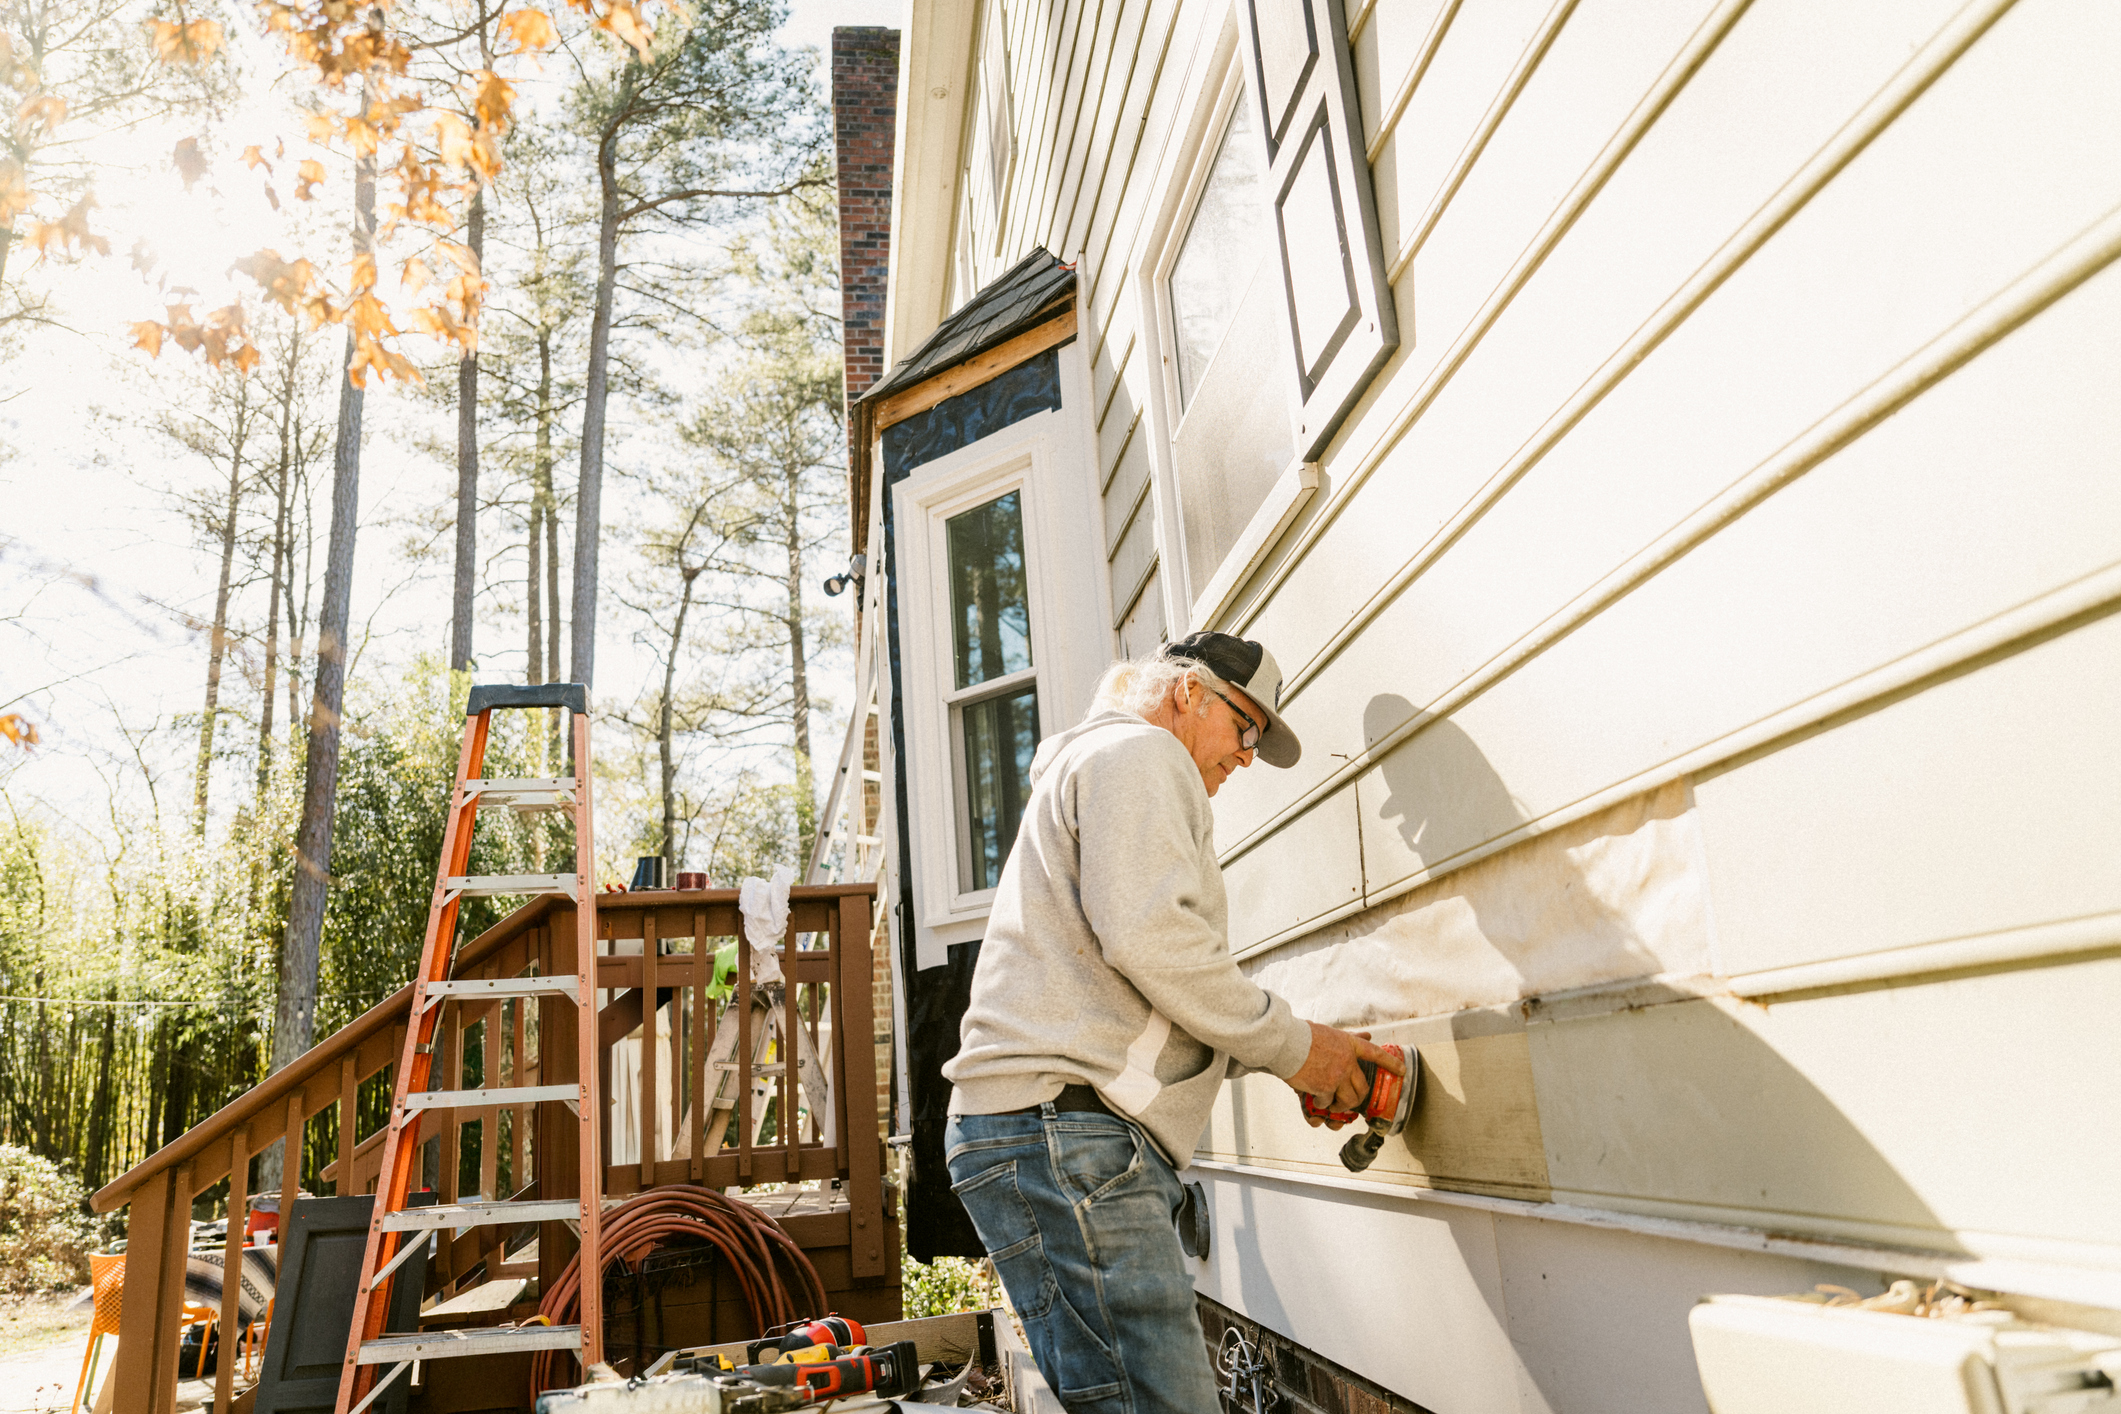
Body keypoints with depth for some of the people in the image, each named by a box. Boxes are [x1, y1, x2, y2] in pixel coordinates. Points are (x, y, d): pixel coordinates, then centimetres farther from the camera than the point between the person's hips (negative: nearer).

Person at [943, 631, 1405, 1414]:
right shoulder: (1138, 750, 1)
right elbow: (1150, 934, -17)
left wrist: (1295, 1049, 19)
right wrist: (1289, 1042, -4)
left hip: (1049, 1133, 11)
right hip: (1061, 1129, -11)